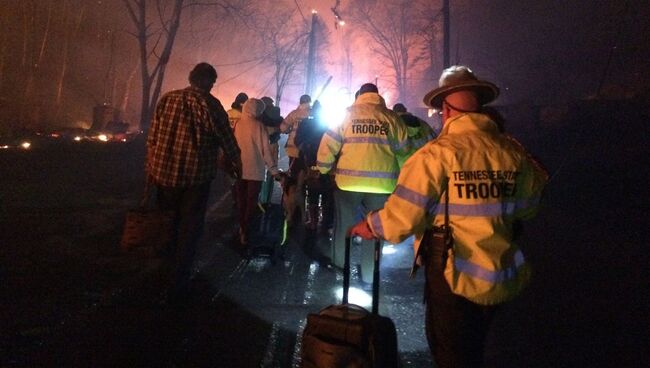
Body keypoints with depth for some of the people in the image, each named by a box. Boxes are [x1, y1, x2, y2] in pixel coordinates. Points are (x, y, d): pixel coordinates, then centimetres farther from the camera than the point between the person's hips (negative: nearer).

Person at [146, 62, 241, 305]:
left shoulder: (167, 99, 4)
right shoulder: (210, 104, -8)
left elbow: (152, 138, 5)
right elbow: (227, 139, -4)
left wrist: (151, 168, 14)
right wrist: (237, 163, 13)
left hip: (165, 173, 5)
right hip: (196, 176, -4)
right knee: (188, 231, 7)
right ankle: (178, 286, 13)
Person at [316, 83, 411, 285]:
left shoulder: (347, 114, 3)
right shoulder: (391, 117, 4)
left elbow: (328, 144, 1)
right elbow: (404, 148, 10)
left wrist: (323, 169, 13)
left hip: (349, 180, 0)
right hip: (381, 182, 0)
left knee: (344, 225, 17)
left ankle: (339, 267, 30)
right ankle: (368, 276, 19)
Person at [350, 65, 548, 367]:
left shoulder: (437, 153, -21)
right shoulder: (513, 152, -6)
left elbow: (402, 218, -20)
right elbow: (527, 206, 9)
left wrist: (370, 226, -1)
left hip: (454, 277, -5)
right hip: (500, 278, 5)